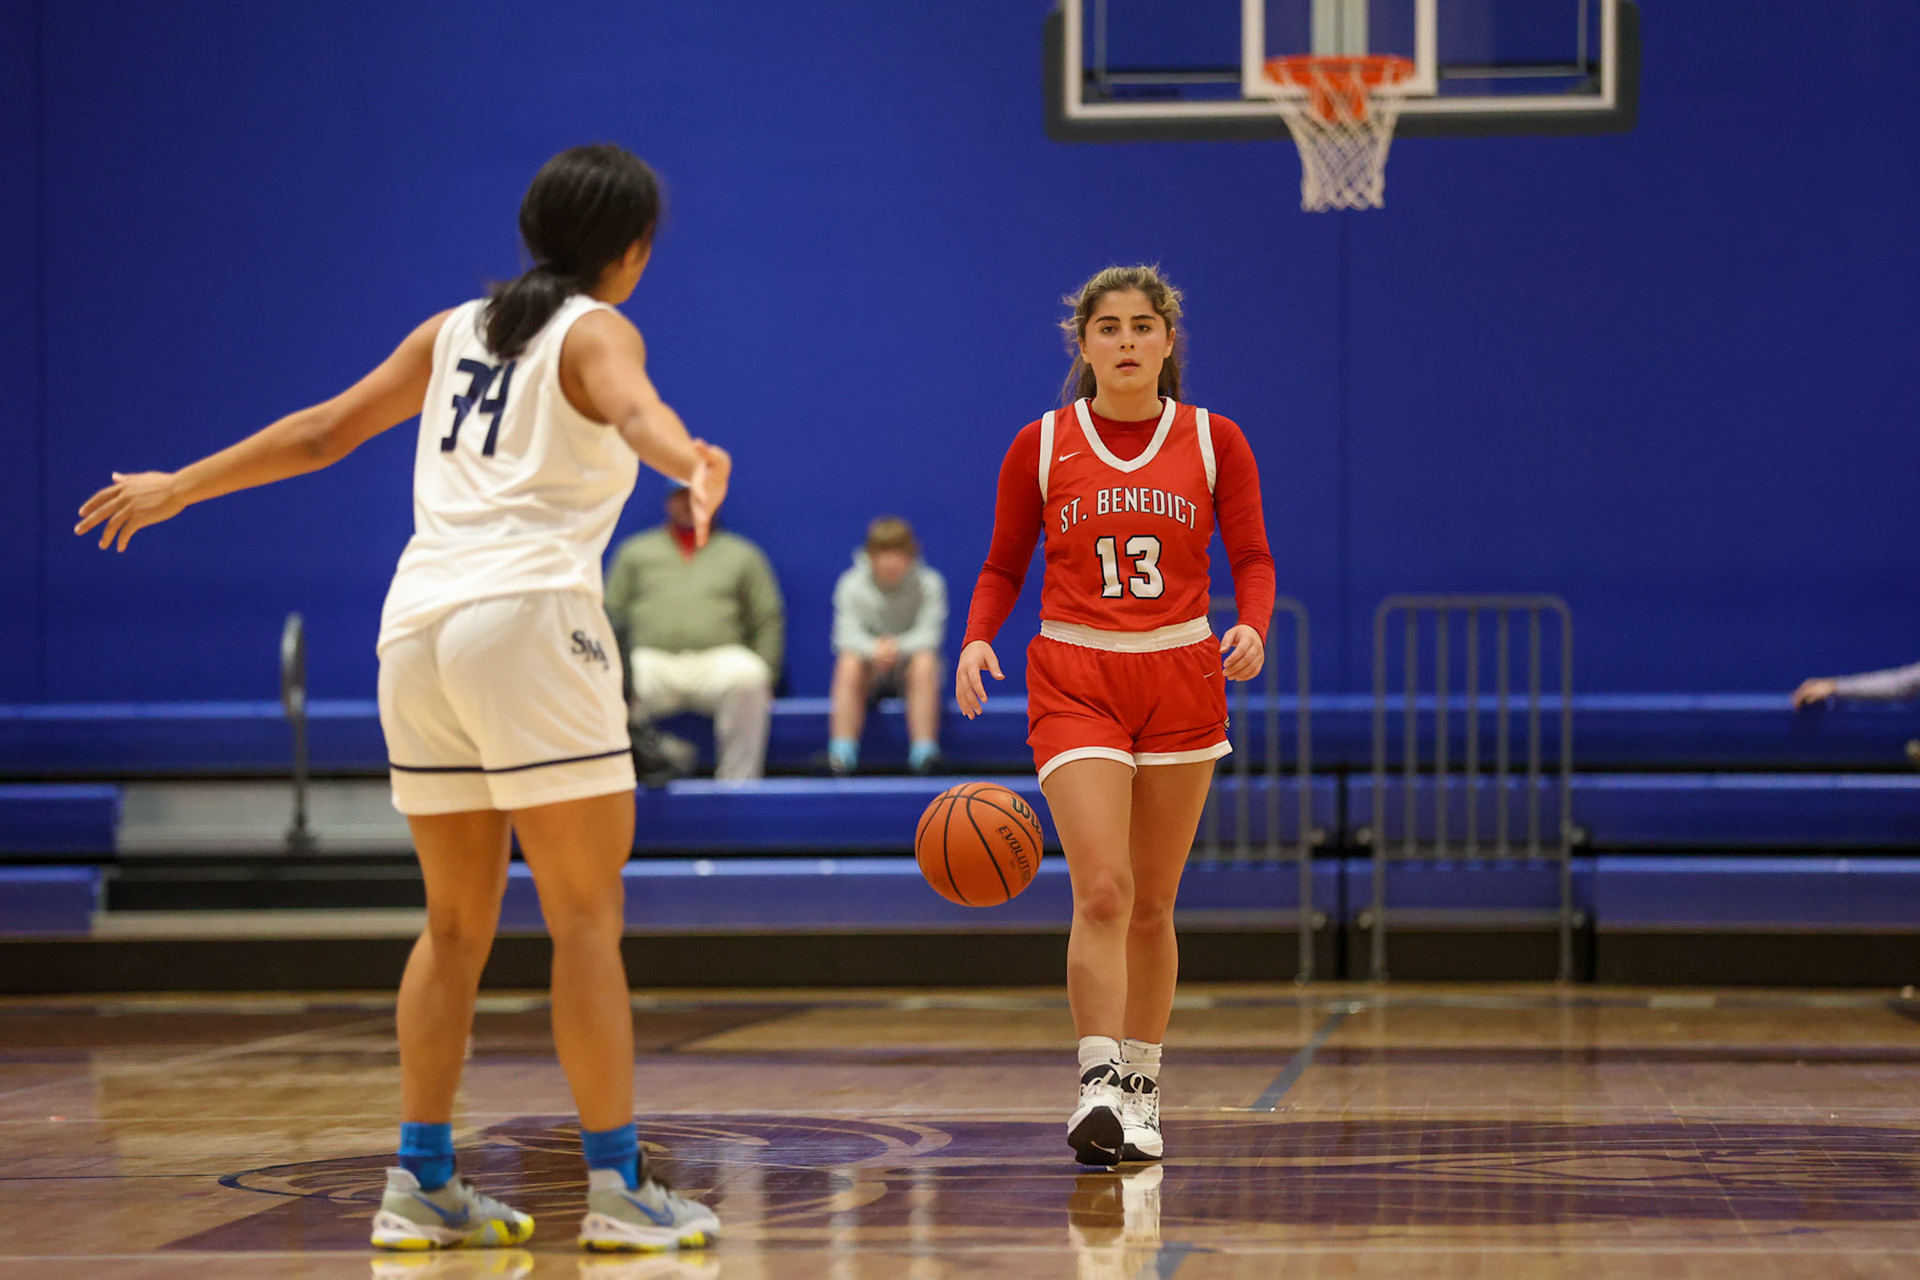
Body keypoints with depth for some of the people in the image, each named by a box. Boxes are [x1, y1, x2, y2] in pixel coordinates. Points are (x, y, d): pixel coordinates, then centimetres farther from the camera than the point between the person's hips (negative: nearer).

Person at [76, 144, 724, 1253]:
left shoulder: (455, 329, 22)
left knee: (459, 922, 14)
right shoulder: (596, 332, 4)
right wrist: (690, 462, -41)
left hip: (418, 624, 7)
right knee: (588, 915, -4)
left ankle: (422, 1185, 12)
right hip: (528, 619, -6)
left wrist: (179, 488, 35)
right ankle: (619, 1188, -7)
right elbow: (633, 409, -20)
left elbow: (323, 432, 25)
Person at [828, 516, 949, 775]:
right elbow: (847, 636, -15)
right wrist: (874, 649, -38)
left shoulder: (928, 584, -7)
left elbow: (929, 634, -17)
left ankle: (924, 750, -38)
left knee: (925, 663, -34)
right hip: (870, 669, 1)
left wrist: (898, 646, -38)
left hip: (909, 660, -1)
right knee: (848, 663, -32)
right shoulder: (852, 585, -5)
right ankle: (842, 751, -36)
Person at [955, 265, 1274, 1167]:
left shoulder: (1214, 442, 2)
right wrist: (977, 640, -13)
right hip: (1074, 681, -2)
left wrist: (1252, 627, -18)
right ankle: (1098, 1087, -22)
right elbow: (1002, 567, 6)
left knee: (1152, 904, 8)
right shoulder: (1040, 447, 0)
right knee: (1101, 890, -17)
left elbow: (1253, 558, 2)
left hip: (1180, 679, 2)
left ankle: (1141, 1089, 20)